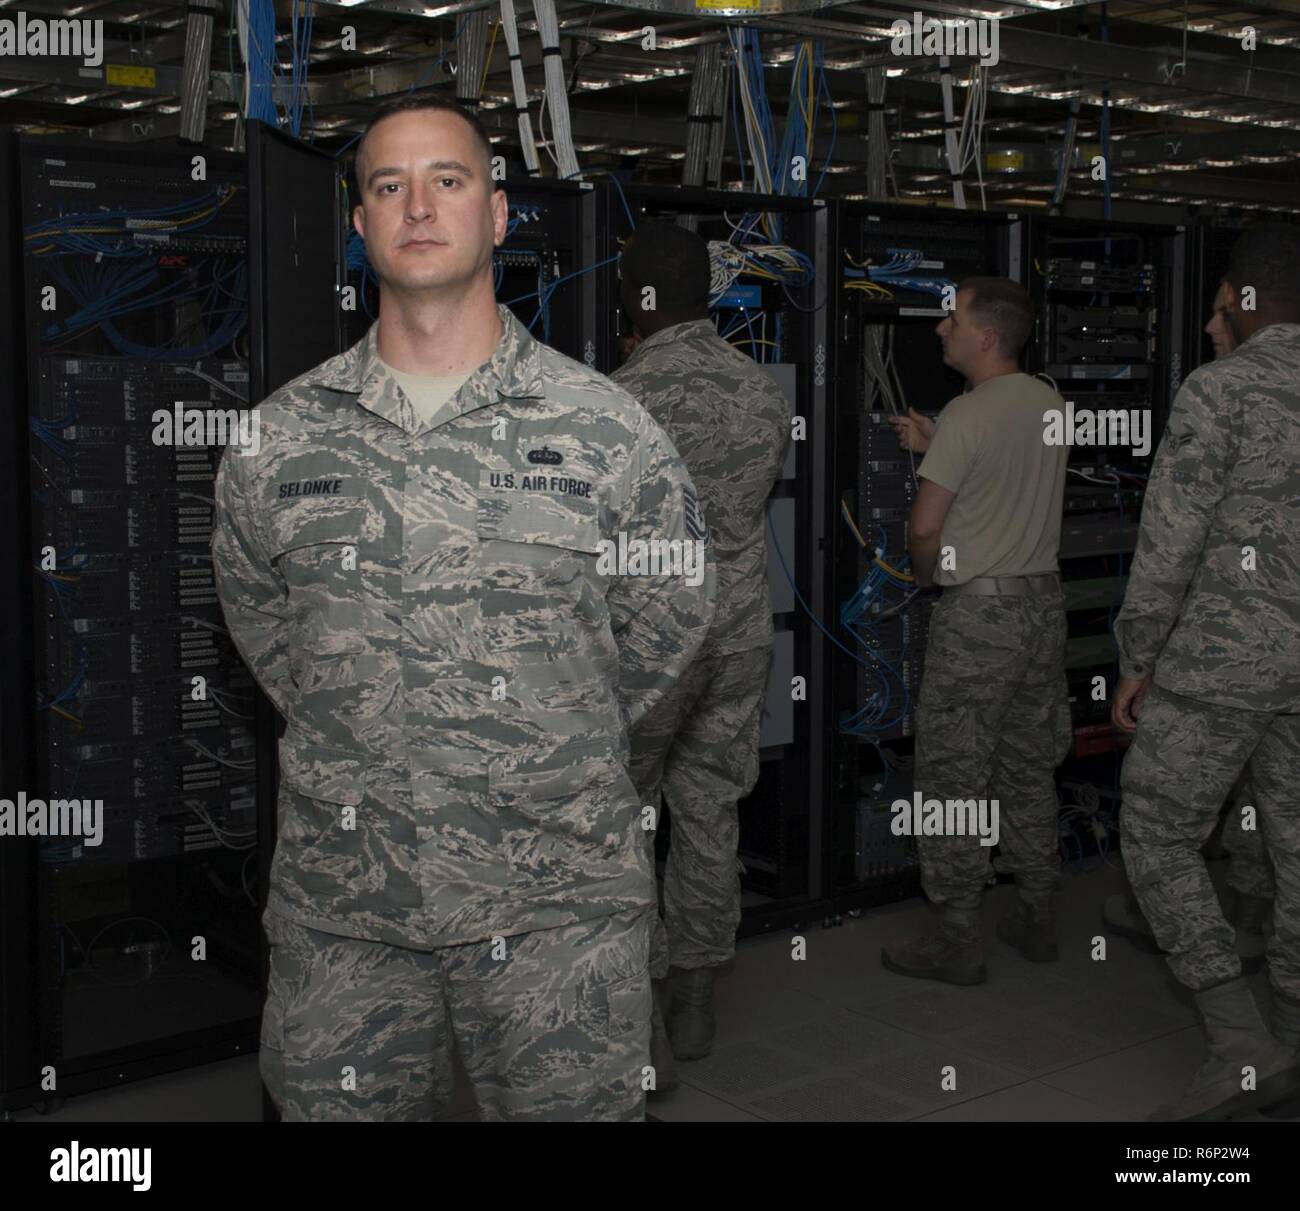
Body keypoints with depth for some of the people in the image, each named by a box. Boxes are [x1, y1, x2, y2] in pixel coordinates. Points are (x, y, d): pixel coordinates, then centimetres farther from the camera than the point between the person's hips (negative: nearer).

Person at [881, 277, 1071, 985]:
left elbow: (925, 529, -16)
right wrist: (932, 446, 18)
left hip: (977, 611, -8)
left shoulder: (966, 416, -16)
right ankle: (1037, 920, 25)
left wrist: (927, 575, 4)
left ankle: (959, 941, 6)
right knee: (1029, 768, 16)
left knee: (953, 776, 1)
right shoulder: (1050, 403, 7)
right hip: (1044, 603, 8)